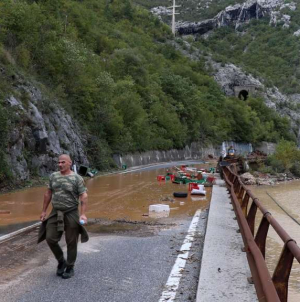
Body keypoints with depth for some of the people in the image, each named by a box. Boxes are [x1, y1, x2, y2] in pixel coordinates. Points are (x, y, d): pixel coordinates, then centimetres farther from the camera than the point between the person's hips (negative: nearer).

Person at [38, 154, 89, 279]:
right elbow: (48, 194, 12)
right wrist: (44, 211, 12)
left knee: (71, 242, 3)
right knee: (50, 239, 0)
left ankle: (70, 267, 20)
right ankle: (61, 261, 22)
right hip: (55, 213, 4)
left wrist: (83, 214, -25)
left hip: (71, 214, -4)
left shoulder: (77, 178, -10)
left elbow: (83, 196, -14)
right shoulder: (53, 176, 5)